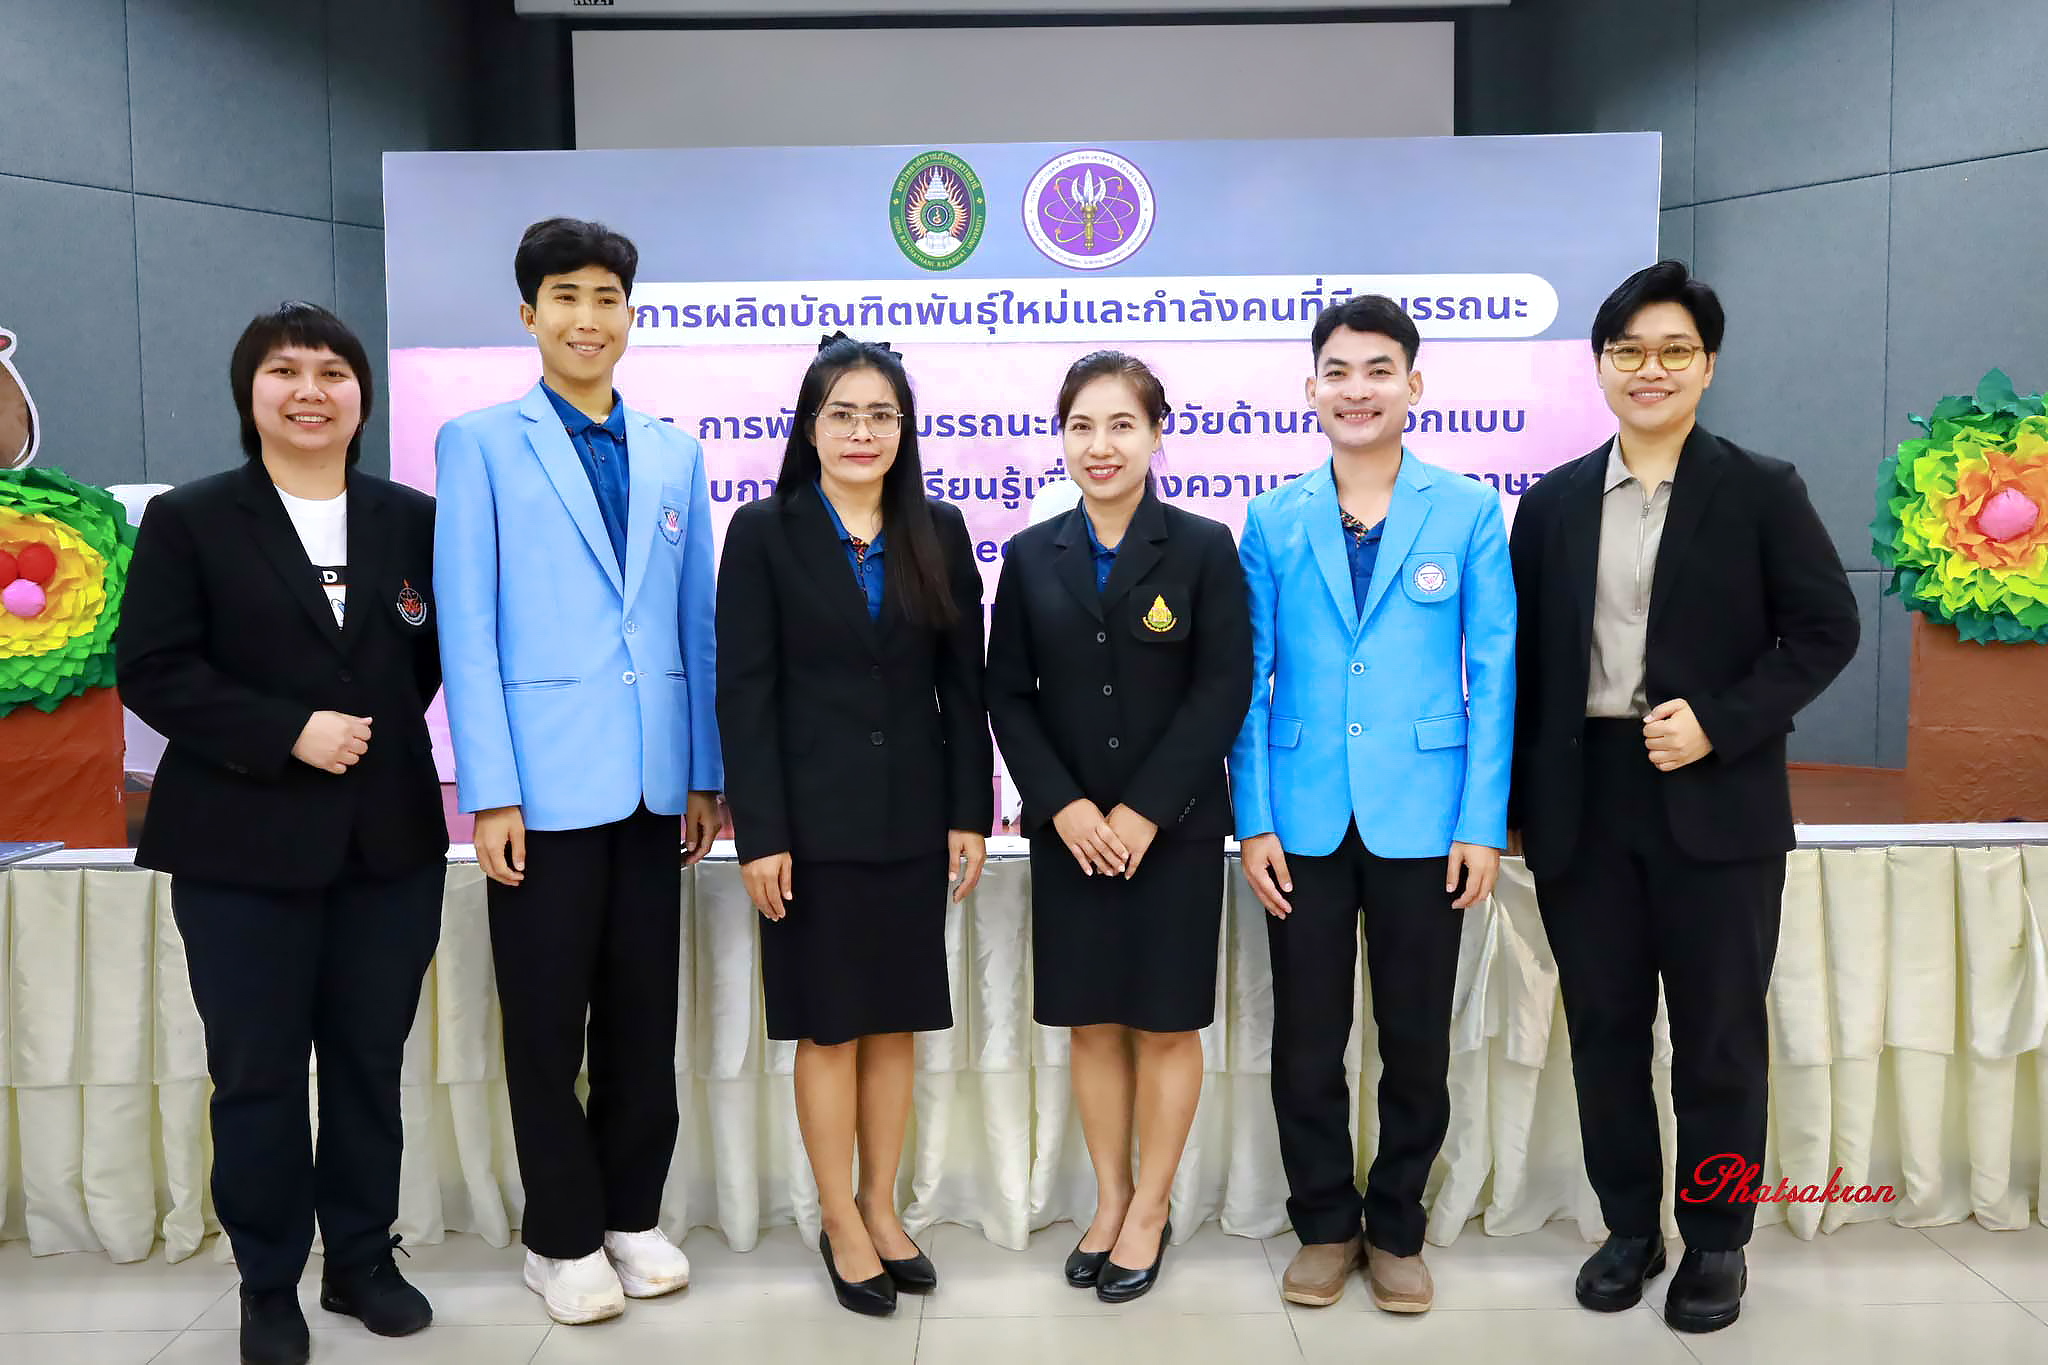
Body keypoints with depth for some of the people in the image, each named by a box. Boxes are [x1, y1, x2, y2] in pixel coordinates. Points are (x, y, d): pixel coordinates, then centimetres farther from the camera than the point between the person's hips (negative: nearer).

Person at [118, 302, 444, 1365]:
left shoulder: (414, 520, 8)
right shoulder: (189, 520, 1)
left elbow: (440, 652, 13)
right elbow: (151, 669, -7)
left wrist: (378, 729, 1)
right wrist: (288, 733, -16)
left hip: (391, 838, 2)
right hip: (244, 845, -2)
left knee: (370, 1062, 10)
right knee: (256, 1072, 6)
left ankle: (363, 1260, 27)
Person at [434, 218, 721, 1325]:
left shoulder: (674, 454, 12)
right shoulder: (480, 443, 1)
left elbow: (695, 621, 11)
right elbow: (467, 628, -5)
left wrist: (704, 774, 7)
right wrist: (490, 792, -11)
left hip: (652, 779, 4)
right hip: (545, 779, -3)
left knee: (643, 1014, 12)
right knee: (546, 1019, 7)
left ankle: (632, 1216, 29)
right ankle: (561, 1237, 24)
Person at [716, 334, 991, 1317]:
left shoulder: (939, 532, 6)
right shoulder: (765, 532, -3)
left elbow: (963, 684, 6)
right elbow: (744, 693, -7)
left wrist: (970, 813, 1)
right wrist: (759, 833, -12)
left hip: (912, 819, 3)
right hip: (815, 821, -3)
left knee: (896, 1023, 11)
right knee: (827, 1027, 7)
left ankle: (881, 1206, 27)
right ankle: (839, 1222, 22)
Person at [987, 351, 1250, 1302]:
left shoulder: (1203, 548, -3)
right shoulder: (1033, 555, 5)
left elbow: (1223, 691, -8)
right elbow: (1009, 695, 3)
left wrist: (1144, 811, -14)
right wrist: (1064, 806, -10)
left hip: (1174, 830, -2)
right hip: (1068, 831, 3)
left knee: (1166, 1024, 7)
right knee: (1091, 1024, 10)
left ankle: (1149, 1212, 23)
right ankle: (1110, 1201, 27)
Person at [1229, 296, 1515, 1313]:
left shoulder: (1468, 512, 0)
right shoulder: (1274, 520, 4)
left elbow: (1493, 674, -1)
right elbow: (1249, 678, 3)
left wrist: (1483, 822, -6)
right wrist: (1252, 820, -3)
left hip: (1422, 819, -1)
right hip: (1304, 821, 1)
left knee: (1417, 1042, 10)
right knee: (1305, 1041, 10)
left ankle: (1396, 1231, 30)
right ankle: (1324, 1226, 29)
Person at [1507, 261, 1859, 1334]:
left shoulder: (1761, 492, 1)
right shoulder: (1552, 504, 8)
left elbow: (1825, 629, -2)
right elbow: (1524, 658, 8)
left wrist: (1719, 724, -15)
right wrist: (1513, 802, 4)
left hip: (1716, 801, -2)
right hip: (1582, 802, 3)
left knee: (1719, 1034, 7)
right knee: (1603, 1027, 10)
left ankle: (1717, 1242, 25)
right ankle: (1630, 1227, 27)